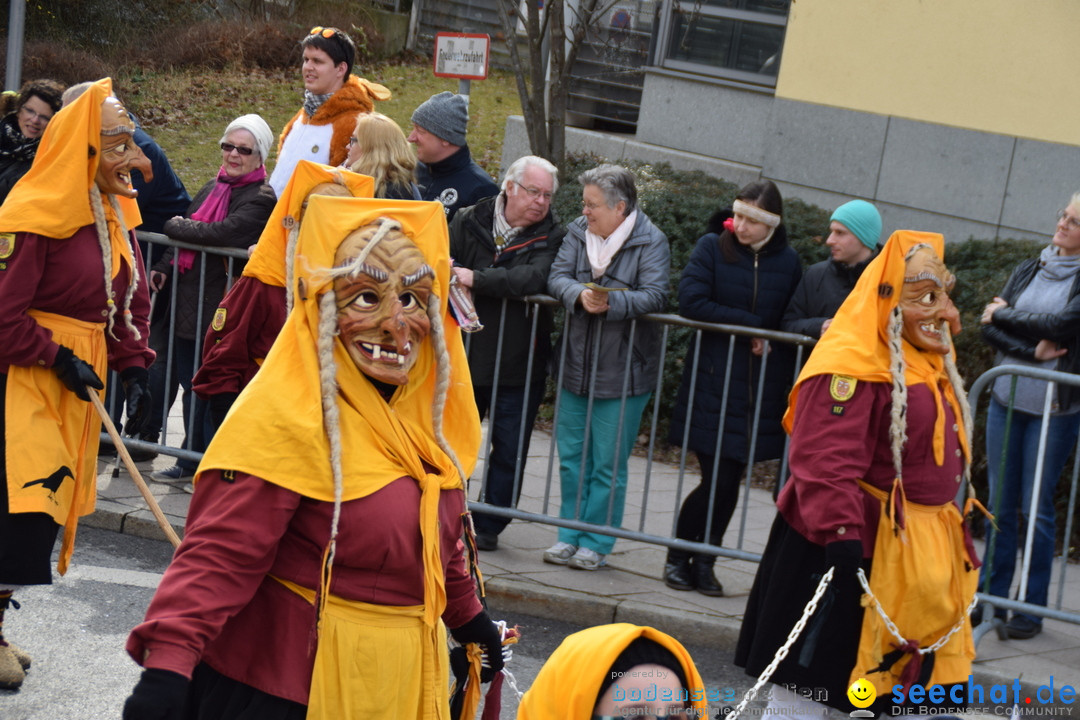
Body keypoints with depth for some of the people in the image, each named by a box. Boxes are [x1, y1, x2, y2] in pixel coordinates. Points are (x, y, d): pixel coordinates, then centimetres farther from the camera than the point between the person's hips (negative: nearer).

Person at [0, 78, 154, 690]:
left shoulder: (116, 214, 9)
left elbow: (132, 299, 13)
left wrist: (134, 368, 3)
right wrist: (58, 359, -18)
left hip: (78, 380, 8)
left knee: (50, 502, 11)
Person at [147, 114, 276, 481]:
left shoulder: (260, 200, -11)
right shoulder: (212, 188, 14)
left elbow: (221, 234, -26)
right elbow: (185, 242, 21)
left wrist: (174, 225, -10)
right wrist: (163, 269, 4)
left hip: (217, 309, -7)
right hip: (185, 302, 7)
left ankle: (195, 462, 15)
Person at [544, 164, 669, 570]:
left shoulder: (651, 242, -8)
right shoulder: (577, 233, 7)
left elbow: (655, 296, -19)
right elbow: (557, 278, -3)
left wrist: (612, 302, -32)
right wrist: (579, 294, -24)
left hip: (623, 370, -5)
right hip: (575, 365, 5)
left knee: (608, 463, 1)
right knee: (571, 457, 11)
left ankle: (596, 543, 11)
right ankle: (570, 535, 22)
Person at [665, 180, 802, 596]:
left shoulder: (787, 261, 7)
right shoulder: (712, 247, 1)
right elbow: (692, 302, -11)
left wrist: (767, 339, -6)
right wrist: (750, 324, -10)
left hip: (762, 388, 2)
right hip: (713, 380, -2)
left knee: (730, 480, 4)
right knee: (719, 479, -7)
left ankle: (704, 562, 19)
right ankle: (678, 557, 13)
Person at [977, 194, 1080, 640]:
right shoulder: (1030, 270, 10)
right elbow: (990, 328, 2)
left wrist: (1003, 314, -3)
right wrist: (1033, 351, -13)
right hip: (1007, 400, 4)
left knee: (1037, 508, -1)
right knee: (1000, 504, 7)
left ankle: (1032, 608, 6)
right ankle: (992, 595, 14)